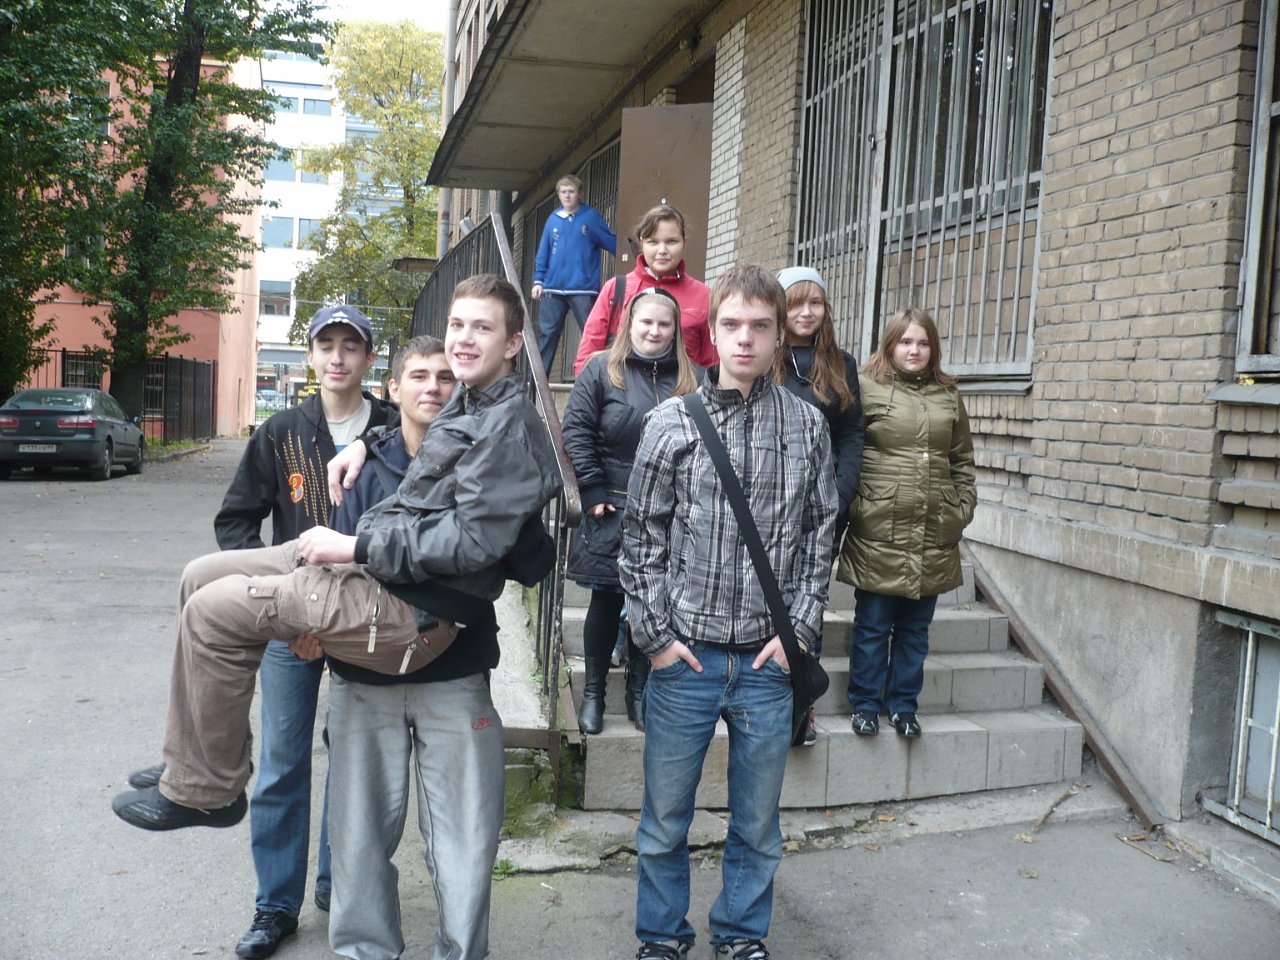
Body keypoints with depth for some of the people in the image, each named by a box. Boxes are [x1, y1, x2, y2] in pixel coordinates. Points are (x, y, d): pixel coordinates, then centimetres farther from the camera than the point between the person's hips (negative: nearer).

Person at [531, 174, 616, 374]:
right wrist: (538, 281, 8)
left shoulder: (591, 217, 1)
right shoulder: (553, 219, 11)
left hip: (582, 289, -3)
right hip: (553, 289, 3)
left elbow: (612, 243, -1)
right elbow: (543, 253, 13)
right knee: (546, 335, 6)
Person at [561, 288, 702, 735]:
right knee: (606, 602, 7)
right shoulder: (602, 369, -1)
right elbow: (576, 431, -5)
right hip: (612, 512, -2)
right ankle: (593, 692, 22)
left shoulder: (692, 378, 8)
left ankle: (639, 691, 25)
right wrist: (593, 492, -10)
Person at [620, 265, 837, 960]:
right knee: (665, 818, 12)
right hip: (684, 656, -1)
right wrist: (655, 634, -4)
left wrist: (800, 629, -1)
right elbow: (641, 537, 1)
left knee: (758, 823, 15)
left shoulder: (807, 426, 2)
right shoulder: (672, 422, -2)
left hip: (768, 660, 1)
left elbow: (819, 536, 6)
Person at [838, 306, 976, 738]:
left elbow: (963, 460, 18)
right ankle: (865, 703, 21)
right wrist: (855, 507, -9)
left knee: (915, 628, 13)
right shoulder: (867, 388, -2)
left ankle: (904, 704, 26)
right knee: (873, 625, 6)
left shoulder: (949, 396, 13)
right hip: (879, 533, -4)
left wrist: (964, 507, 9)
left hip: (934, 537, 4)